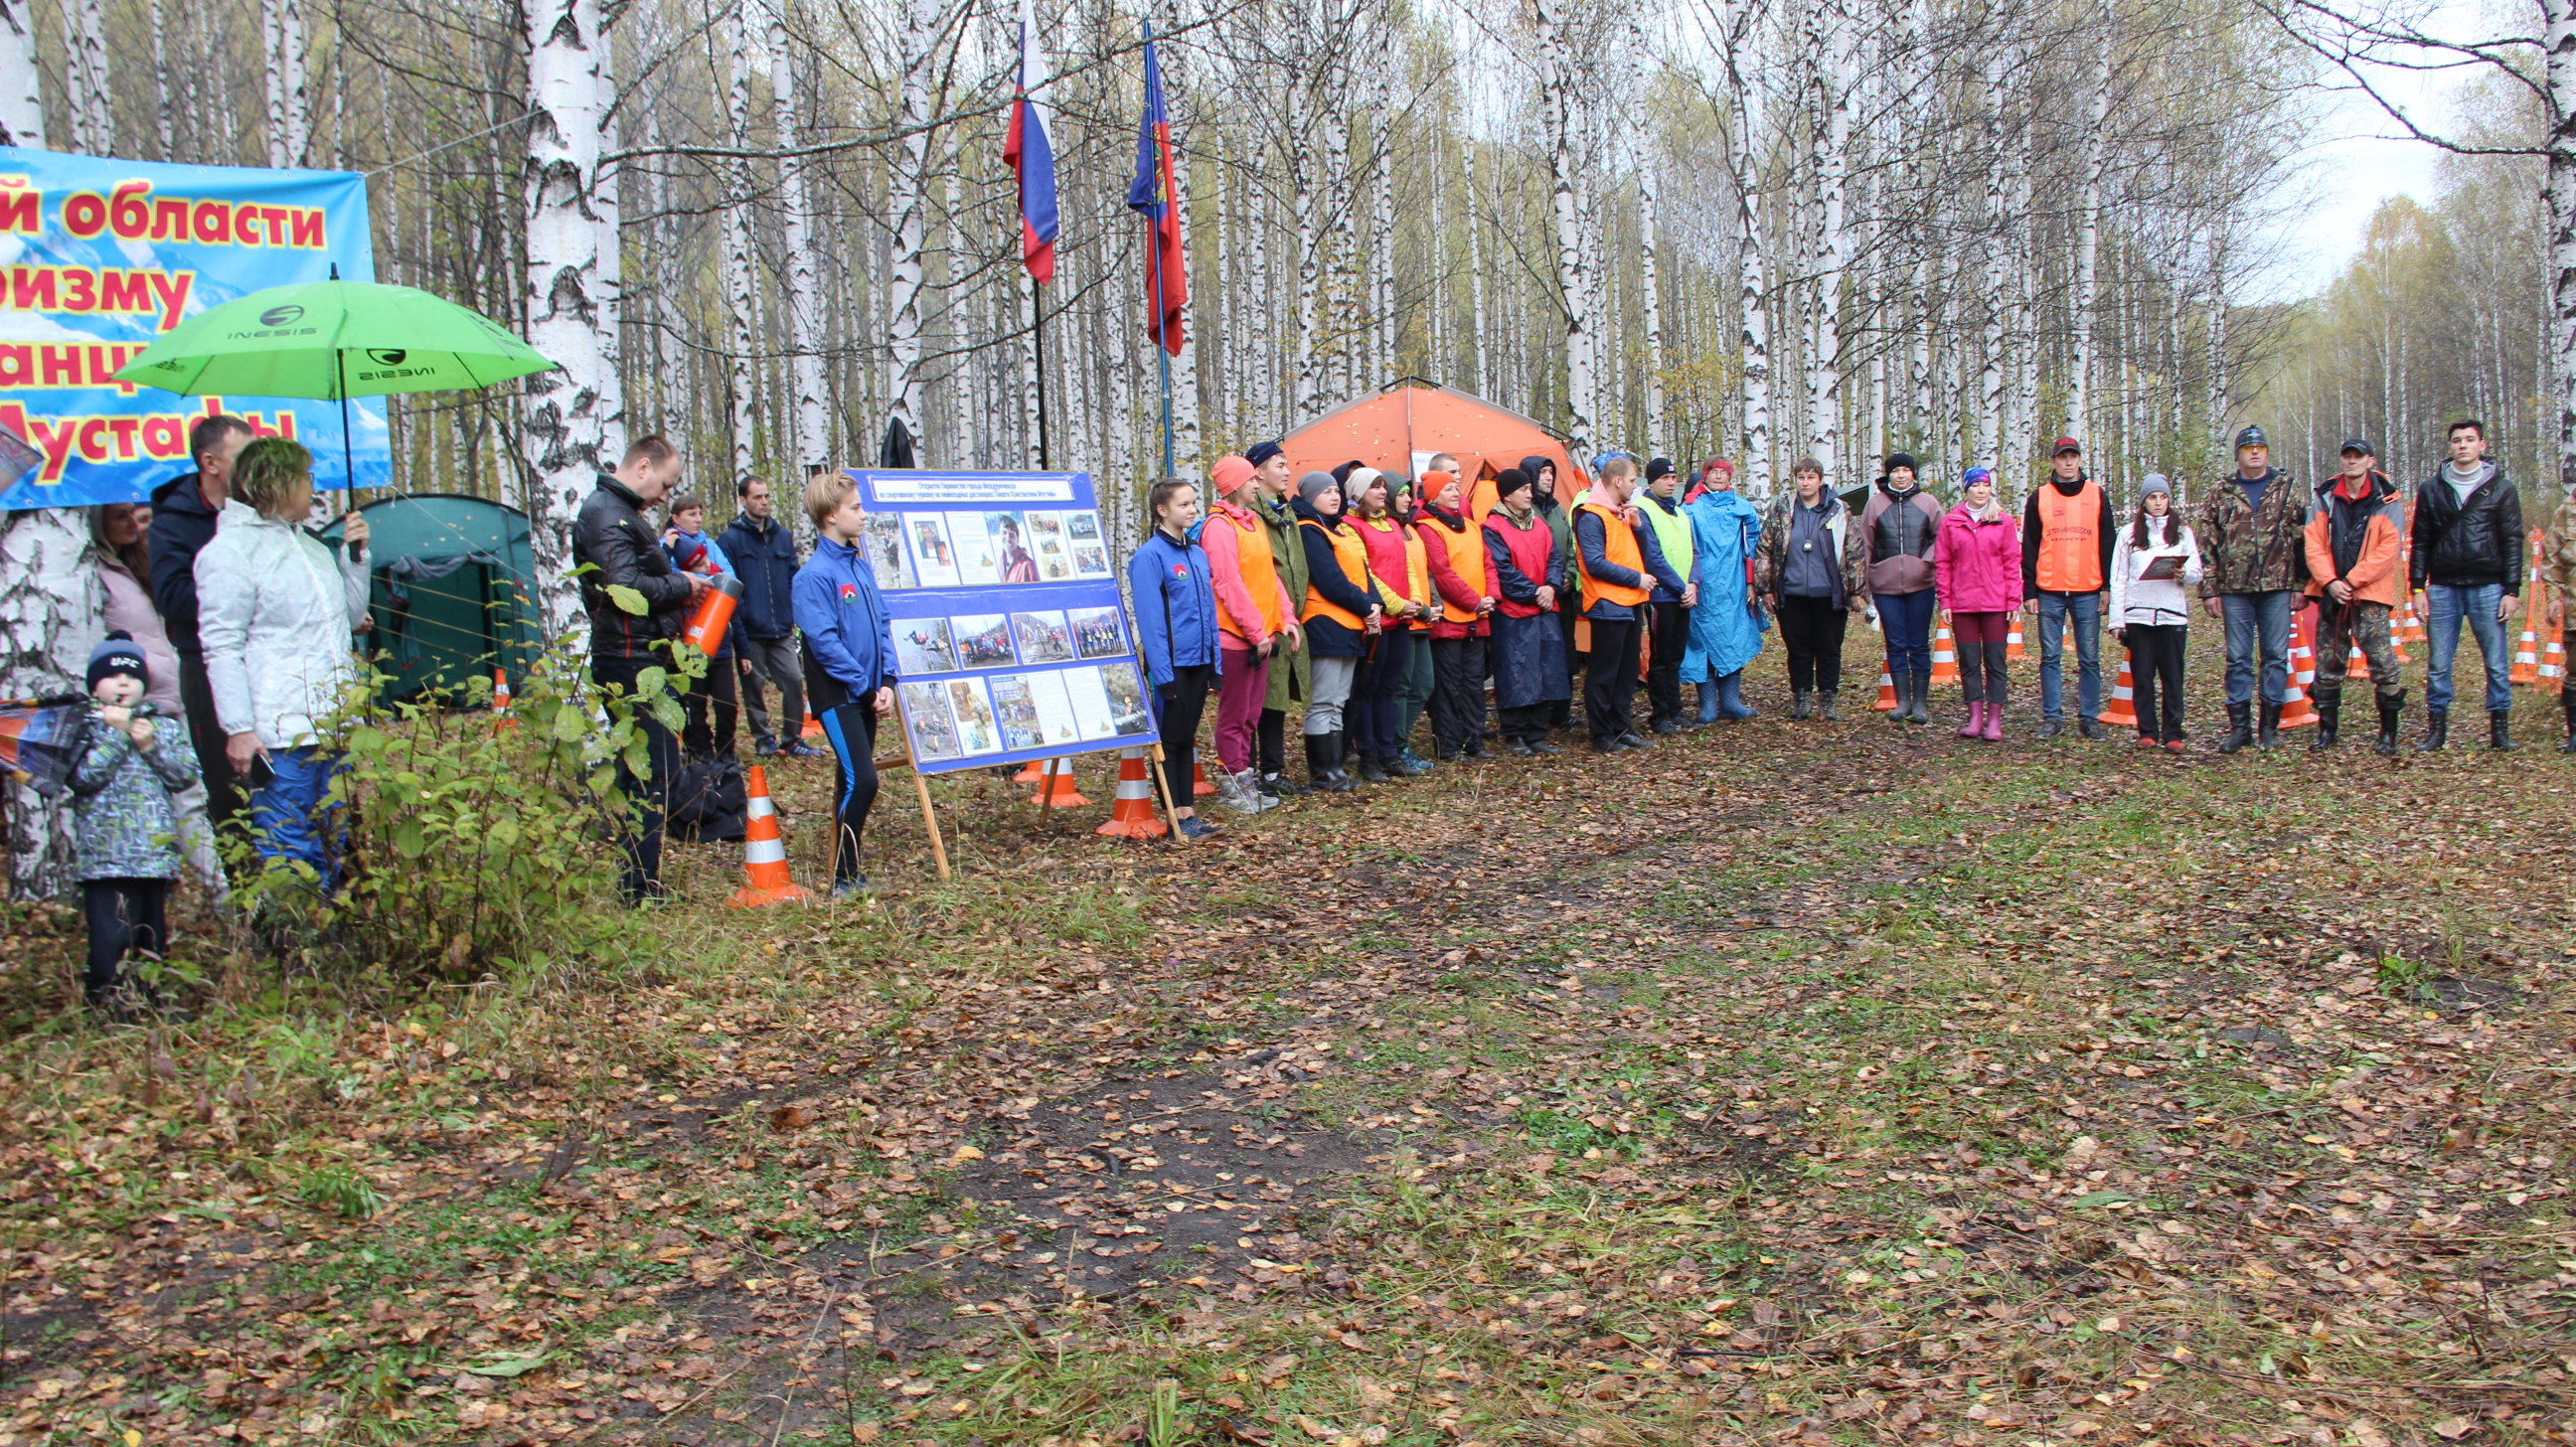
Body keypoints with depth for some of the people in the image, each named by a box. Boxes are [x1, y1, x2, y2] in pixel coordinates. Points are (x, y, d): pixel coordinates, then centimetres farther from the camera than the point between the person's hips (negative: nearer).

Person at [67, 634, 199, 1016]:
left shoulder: (162, 726, 14)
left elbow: (187, 774, 3)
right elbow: (83, 776, -13)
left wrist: (151, 746, -9)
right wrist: (116, 733, -11)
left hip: (156, 855, 4)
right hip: (106, 858, -4)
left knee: (153, 940, 11)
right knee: (110, 942, -10)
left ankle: (152, 1005, 20)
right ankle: (107, 1008, -1)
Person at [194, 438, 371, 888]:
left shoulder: (309, 545, 19)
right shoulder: (230, 550, -6)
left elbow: (351, 617, 26)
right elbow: (221, 648, -11)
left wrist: (355, 555, 12)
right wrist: (238, 729, -16)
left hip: (335, 727, 8)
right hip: (280, 734, -8)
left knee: (329, 848, 12)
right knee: (286, 853, -7)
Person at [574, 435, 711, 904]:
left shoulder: (621, 511, 20)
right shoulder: (606, 514, -14)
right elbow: (626, 586, -25)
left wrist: (679, 581, 5)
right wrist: (681, 587, -12)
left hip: (639, 661, 11)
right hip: (630, 664, -11)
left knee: (637, 769, 14)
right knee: (657, 770, -9)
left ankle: (633, 879, 21)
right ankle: (640, 886, -5)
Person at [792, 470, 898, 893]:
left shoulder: (862, 565, 10)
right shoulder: (815, 575, -14)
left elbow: (883, 623, 12)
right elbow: (824, 642, -17)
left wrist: (886, 681, 0)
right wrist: (866, 689, -13)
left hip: (867, 694, 7)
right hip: (838, 694, -7)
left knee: (853, 781, 12)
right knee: (861, 780, -13)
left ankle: (849, 872, 21)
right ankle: (843, 878, -4)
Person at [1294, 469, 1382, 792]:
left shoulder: (1344, 529, 18)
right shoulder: (1309, 531, -9)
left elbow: (1363, 571, 12)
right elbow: (1330, 579, -17)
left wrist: (1375, 604, -5)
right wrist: (1364, 607, -12)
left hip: (1352, 626, 9)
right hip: (1325, 625, -9)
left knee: (1338, 703, 11)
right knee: (1323, 703, -5)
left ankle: (1333, 767, 16)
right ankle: (1322, 772, -1)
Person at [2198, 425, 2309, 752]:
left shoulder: (2287, 491, 7)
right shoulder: (2220, 495, 7)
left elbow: (2302, 541, 5)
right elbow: (2207, 545, 6)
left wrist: (2300, 585, -1)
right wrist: (2209, 590, 0)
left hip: (2278, 589, 0)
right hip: (2234, 590, 0)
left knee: (2276, 656, 3)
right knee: (2238, 658, 3)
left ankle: (2270, 725, 11)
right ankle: (2239, 726, 9)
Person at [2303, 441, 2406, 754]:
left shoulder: (2386, 500, -1)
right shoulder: (2326, 499, 8)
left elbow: (2387, 550, -8)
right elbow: (2314, 544, 3)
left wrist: (2352, 581, -13)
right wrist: (2330, 582, -10)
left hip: (2370, 593, -4)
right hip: (2331, 592, 4)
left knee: (2382, 660, -7)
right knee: (2328, 662, 8)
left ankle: (2389, 732, 2)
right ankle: (2327, 728, 18)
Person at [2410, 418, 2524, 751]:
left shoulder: (2501, 488, 4)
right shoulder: (2431, 489, 8)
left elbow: (2512, 543, 3)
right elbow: (2421, 542, 9)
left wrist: (2512, 590, -3)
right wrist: (2418, 587, 2)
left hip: (2487, 587, -1)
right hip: (2443, 587, 1)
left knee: (2497, 663, 1)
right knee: (2438, 664, 3)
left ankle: (2500, 727, 11)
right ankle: (2436, 728, 10)